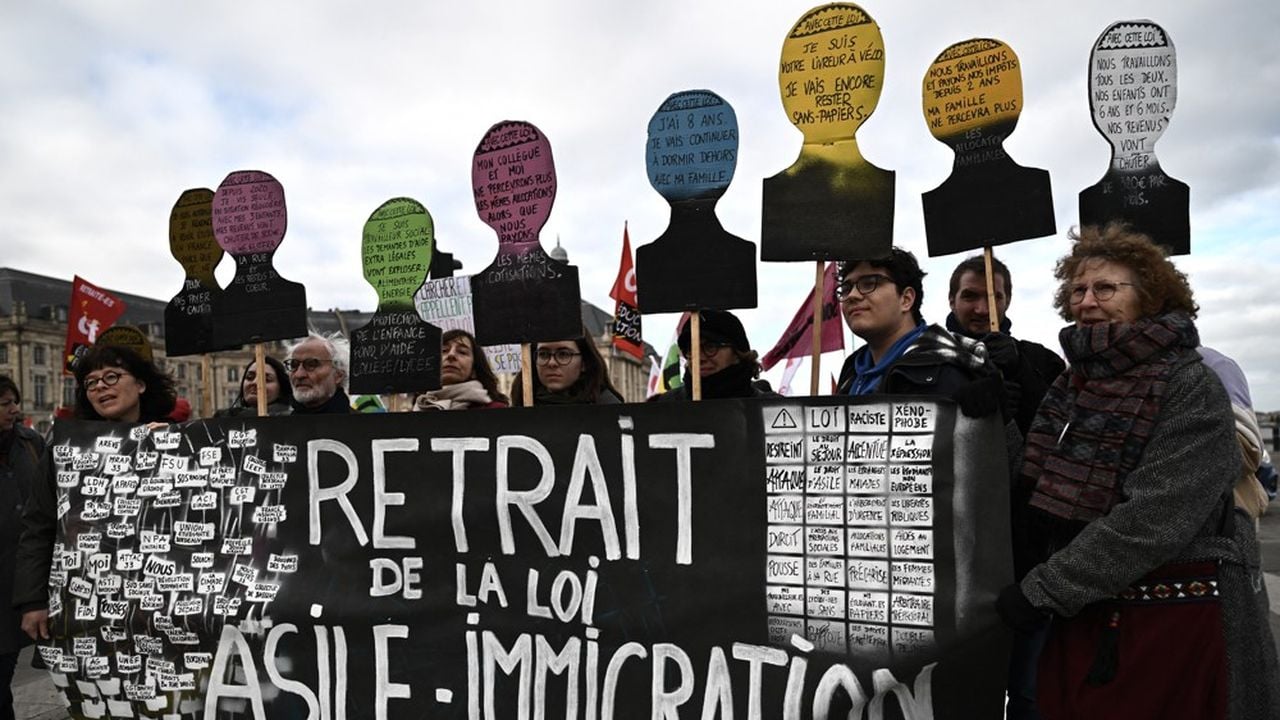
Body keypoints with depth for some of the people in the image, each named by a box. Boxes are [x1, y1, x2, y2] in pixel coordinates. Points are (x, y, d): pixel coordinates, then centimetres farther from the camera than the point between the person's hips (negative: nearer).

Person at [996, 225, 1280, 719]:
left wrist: (1044, 589, -20)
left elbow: (1155, 519, -21)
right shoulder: (1071, 384, 9)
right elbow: (1035, 492, 10)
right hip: (1083, 619, 6)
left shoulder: (1191, 388, -11)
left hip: (1179, 624, -6)